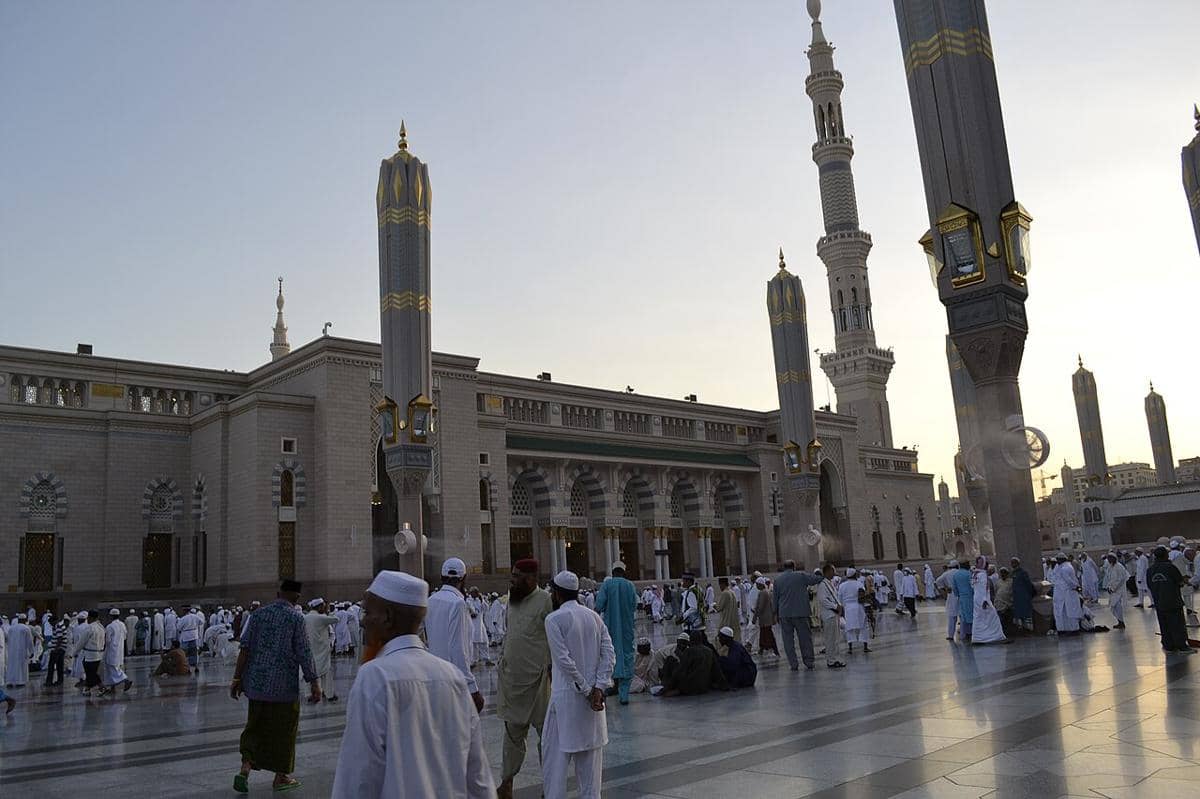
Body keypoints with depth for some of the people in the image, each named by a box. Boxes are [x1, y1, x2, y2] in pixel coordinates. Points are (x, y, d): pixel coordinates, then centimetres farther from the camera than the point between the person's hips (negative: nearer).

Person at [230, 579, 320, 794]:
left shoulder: (259, 614, 4)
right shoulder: (296, 618, -8)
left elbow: (245, 648, 0)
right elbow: (303, 653, -11)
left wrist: (237, 677, 4)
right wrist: (314, 682, -7)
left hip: (257, 681, 4)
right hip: (284, 684, -4)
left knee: (255, 726, 17)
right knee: (284, 728, 9)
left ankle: (245, 768, 1)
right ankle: (281, 776, 17)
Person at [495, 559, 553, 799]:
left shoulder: (546, 601, -12)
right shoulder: (511, 600, 10)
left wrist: (553, 669, -16)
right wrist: (502, 659, 17)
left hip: (537, 679, -6)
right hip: (510, 677, 6)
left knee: (546, 732, 6)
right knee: (512, 732, 14)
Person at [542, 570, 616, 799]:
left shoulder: (554, 619, -9)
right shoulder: (594, 617, 8)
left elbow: (564, 659, -16)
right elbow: (609, 654, 0)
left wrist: (586, 690, -11)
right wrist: (598, 688, -7)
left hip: (566, 695, -6)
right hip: (593, 695, 6)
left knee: (556, 753, 3)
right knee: (590, 752, 13)